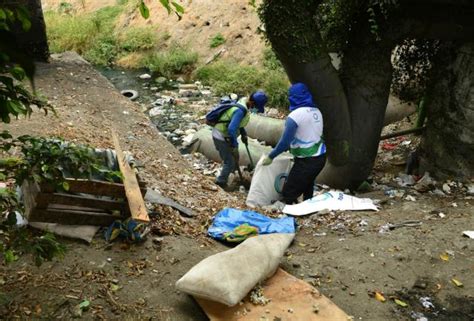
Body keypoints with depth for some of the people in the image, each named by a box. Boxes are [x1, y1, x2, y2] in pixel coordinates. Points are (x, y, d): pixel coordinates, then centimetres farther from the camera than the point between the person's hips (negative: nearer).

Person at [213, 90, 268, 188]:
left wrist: (244, 134, 16)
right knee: (230, 163, 0)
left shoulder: (243, 101, 1)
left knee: (234, 158, 20)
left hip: (224, 135, 10)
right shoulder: (241, 110, -30)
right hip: (222, 138, -10)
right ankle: (221, 183, 16)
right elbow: (231, 129, -33)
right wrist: (234, 145, -23)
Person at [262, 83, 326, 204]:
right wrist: (292, 148, 22)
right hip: (320, 157, 8)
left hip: (306, 161, -8)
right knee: (307, 189, 24)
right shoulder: (317, 111, 7)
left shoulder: (295, 115, -16)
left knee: (288, 193, -1)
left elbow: (285, 141, -15)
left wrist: (271, 156, -4)